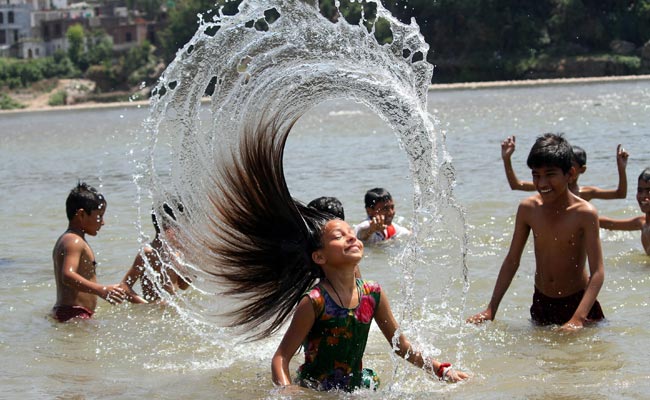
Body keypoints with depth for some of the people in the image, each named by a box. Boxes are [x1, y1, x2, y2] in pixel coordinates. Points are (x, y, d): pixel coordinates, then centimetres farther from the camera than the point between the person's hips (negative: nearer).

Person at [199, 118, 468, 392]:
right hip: (313, 392, -7)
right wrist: (288, 392, -32)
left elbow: (402, 347, 14)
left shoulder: (373, 295, 1)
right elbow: (281, 358, -15)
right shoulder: (314, 302, -15)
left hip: (354, 390, 8)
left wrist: (442, 371, 8)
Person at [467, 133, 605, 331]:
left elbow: (597, 273, -22)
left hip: (577, 302, -4)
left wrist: (578, 319, -35)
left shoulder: (584, 213, -18)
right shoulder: (528, 209, -6)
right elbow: (512, 261, 3)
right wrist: (490, 310, 0)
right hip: (541, 303, 4)